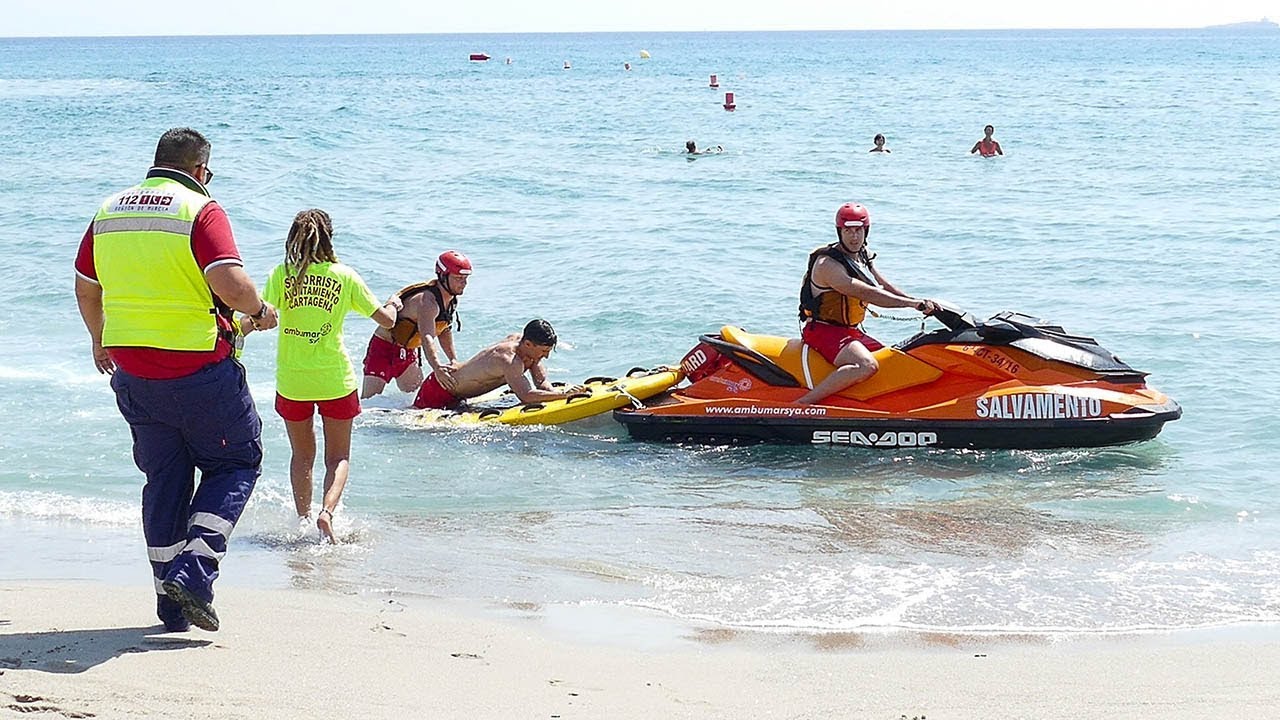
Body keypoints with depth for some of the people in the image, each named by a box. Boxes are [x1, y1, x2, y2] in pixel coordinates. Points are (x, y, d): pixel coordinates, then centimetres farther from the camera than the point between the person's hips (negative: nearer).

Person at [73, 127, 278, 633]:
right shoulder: (200, 211, -11)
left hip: (131, 370, 6)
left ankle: (171, 602, 15)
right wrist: (260, 310, -3)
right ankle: (194, 571, -8)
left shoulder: (109, 212, 9)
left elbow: (85, 288, 19)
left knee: (164, 478, 15)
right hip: (199, 366, -6)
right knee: (236, 463, 10)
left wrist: (100, 341, 36)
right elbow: (231, 284, -24)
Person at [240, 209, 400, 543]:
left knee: (302, 456, 20)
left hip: (291, 380, 1)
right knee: (338, 457, 10)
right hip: (335, 378, -1)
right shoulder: (345, 276, -3)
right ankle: (326, 512, -14)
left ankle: (303, 518, 18)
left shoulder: (282, 274, -5)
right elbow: (386, 319, 2)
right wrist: (394, 304, 24)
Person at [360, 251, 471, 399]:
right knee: (369, 398, -13)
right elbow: (426, 337, -47)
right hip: (384, 347, -9)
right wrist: (436, 367, -61)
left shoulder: (452, 300, -2)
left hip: (408, 352, 9)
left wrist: (454, 360, 6)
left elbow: (445, 331, 14)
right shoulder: (428, 302, -32)